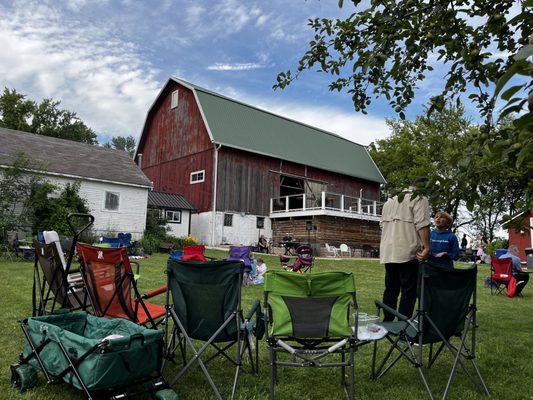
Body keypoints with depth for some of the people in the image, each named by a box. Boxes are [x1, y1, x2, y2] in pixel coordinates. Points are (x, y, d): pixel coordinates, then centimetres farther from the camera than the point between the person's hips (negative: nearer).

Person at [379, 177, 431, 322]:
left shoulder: (390, 200, 21)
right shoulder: (420, 199, -2)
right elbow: (422, 225, -15)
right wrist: (427, 247, -13)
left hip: (388, 252, 7)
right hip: (408, 253, -7)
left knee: (390, 290, 14)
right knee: (408, 292, -1)